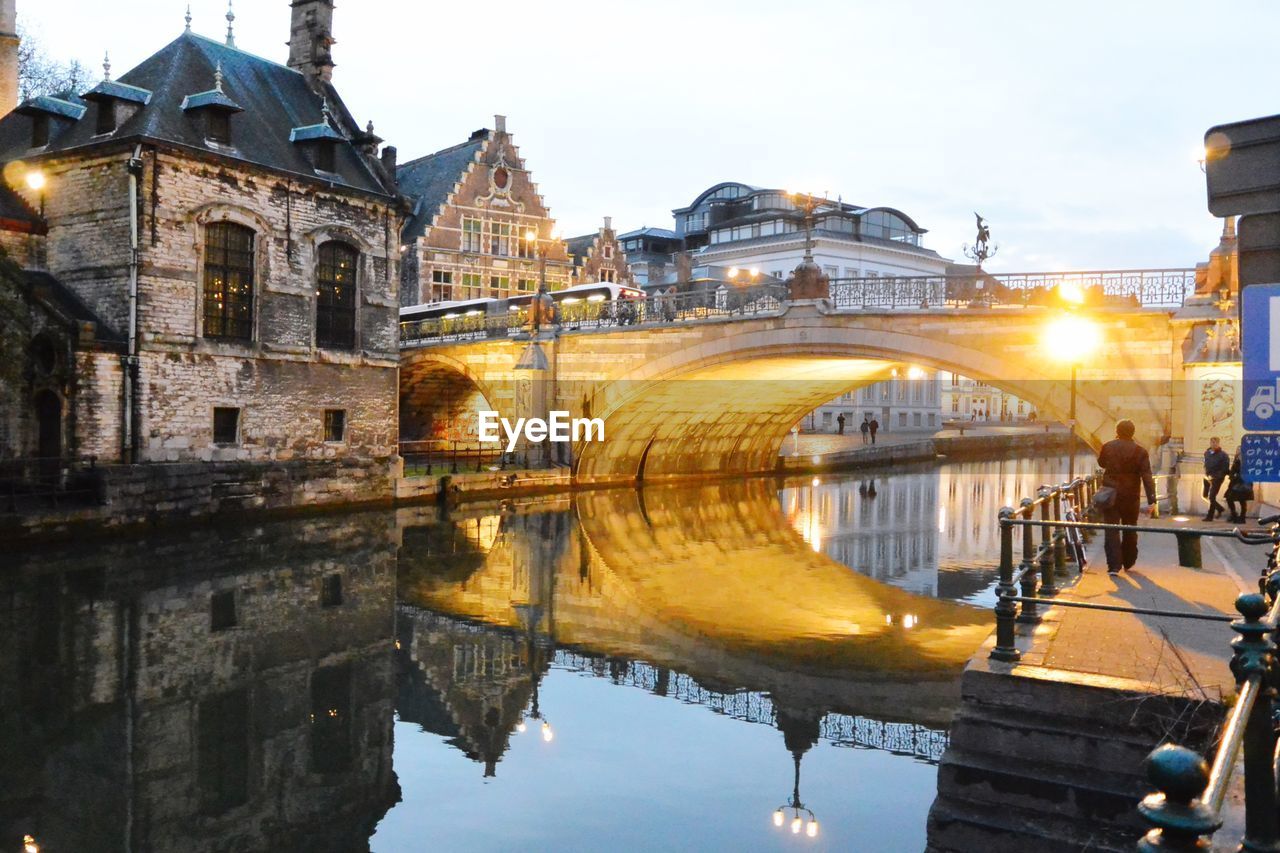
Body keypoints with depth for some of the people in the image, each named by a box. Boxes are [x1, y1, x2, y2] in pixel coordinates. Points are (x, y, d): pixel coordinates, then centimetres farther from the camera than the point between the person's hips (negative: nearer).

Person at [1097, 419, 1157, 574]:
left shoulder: (1108, 447, -3)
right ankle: (1128, 562, 27)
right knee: (1130, 529, 17)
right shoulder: (1140, 451, -6)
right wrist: (1151, 500, -13)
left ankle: (1114, 565, -10)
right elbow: (1147, 477, -11)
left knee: (1112, 529, -1)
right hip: (1131, 496, 1)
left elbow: (1101, 463, 17)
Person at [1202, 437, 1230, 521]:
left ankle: (1210, 516, 3)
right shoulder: (1207, 453, 4)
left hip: (1217, 479, -6)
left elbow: (1225, 469, -12)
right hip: (1208, 477, 6)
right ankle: (1220, 508, 33)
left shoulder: (1223, 455, -12)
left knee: (1211, 497, -6)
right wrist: (1206, 474, 2)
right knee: (1205, 495, 12)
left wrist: (1214, 476, -16)